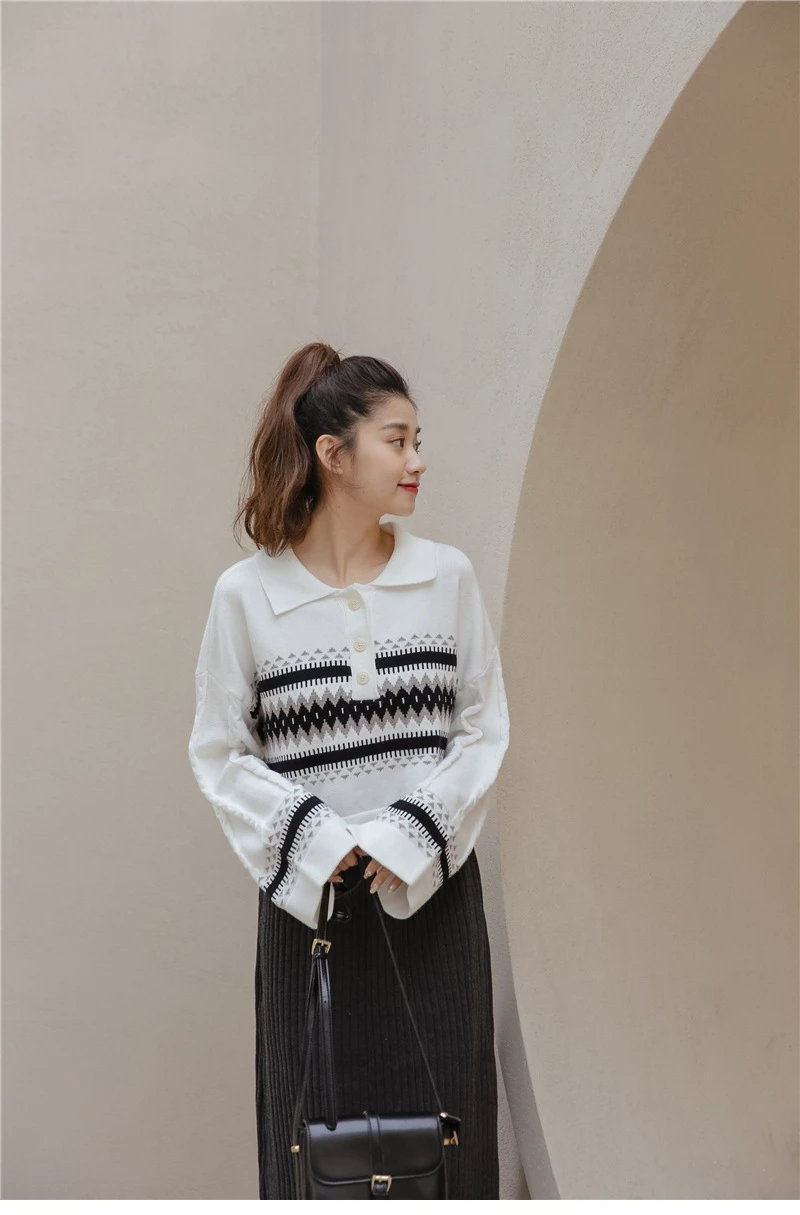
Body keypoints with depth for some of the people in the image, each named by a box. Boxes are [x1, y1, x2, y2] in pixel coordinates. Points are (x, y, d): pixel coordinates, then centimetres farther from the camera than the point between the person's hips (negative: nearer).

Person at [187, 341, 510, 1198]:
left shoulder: (447, 576, 1)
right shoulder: (246, 594, -4)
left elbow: (484, 729, 3)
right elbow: (219, 752, 0)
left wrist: (411, 835, -8)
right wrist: (313, 836, -12)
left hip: (432, 889, 2)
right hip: (311, 894, -1)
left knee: (437, 1120, 5)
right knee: (316, 1126, 4)